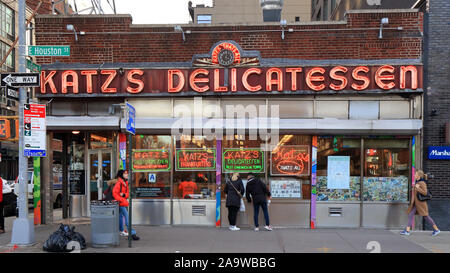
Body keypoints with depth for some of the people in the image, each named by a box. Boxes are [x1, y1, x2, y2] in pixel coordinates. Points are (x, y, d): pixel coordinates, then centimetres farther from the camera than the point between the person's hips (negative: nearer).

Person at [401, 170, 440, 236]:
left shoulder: (422, 183, -15)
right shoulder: (417, 182, 11)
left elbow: (425, 193, -20)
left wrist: (418, 188, -24)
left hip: (420, 203, -9)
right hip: (416, 203, 9)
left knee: (426, 216, 0)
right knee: (410, 215, 4)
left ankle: (436, 229, 12)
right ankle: (407, 230, 4)